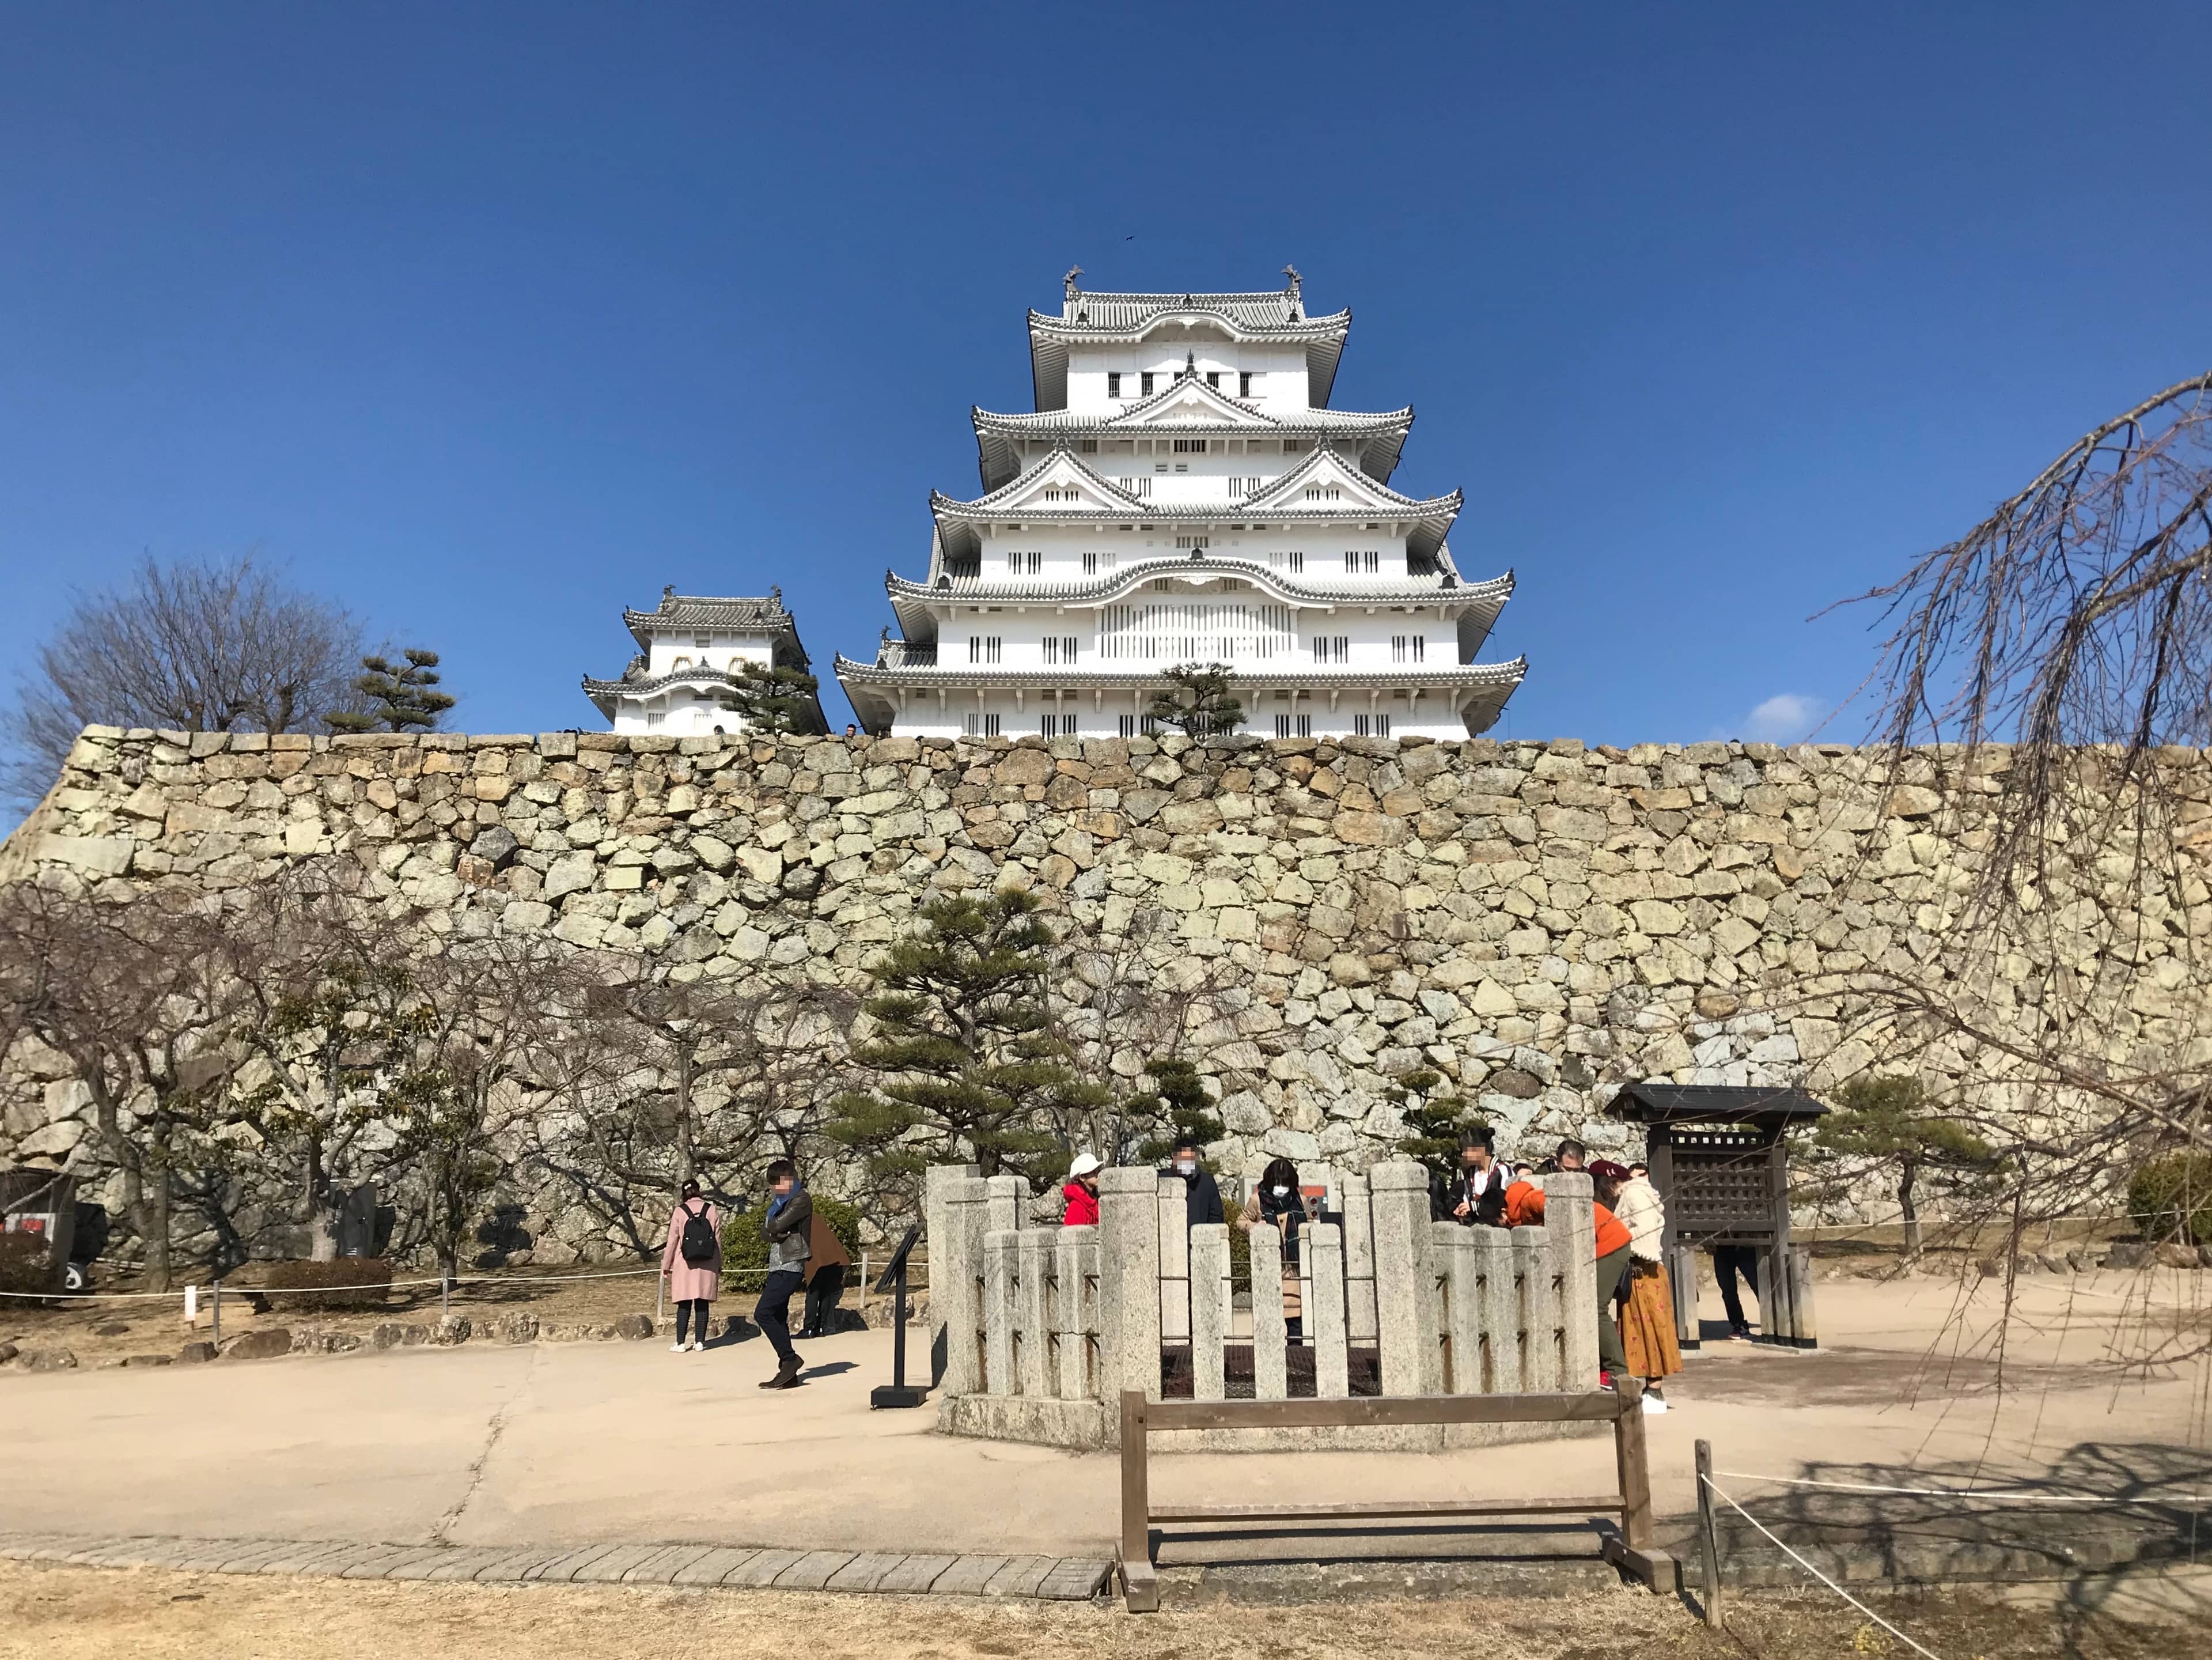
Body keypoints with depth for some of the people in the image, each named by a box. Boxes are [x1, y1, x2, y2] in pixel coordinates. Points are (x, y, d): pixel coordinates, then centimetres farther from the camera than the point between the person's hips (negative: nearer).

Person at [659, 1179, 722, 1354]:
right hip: (707, 1266, 1)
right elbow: (718, 1241, 7)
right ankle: (699, 1342, 6)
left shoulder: (680, 1212, -4)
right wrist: (719, 1265, 16)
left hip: (685, 1265, -1)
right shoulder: (713, 1211, 2)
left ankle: (680, 1343, 3)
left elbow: (672, 1240, -1)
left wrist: (666, 1266, 8)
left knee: (684, 1305, 3)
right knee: (702, 1304, 6)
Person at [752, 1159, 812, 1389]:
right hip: (777, 1266, 9)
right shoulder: (780, 1202, 19)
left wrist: (771, 1227, 3)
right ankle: (788, 1375, 11)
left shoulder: (801, 1200, -8)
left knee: (763, 1313, -15)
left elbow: (778, 1225, -18)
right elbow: (764, 1232, 10)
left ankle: (789, 1358, -5)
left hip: (790, 1267, -9)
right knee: (778, 1319, 7)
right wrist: (776, 1232, -11)